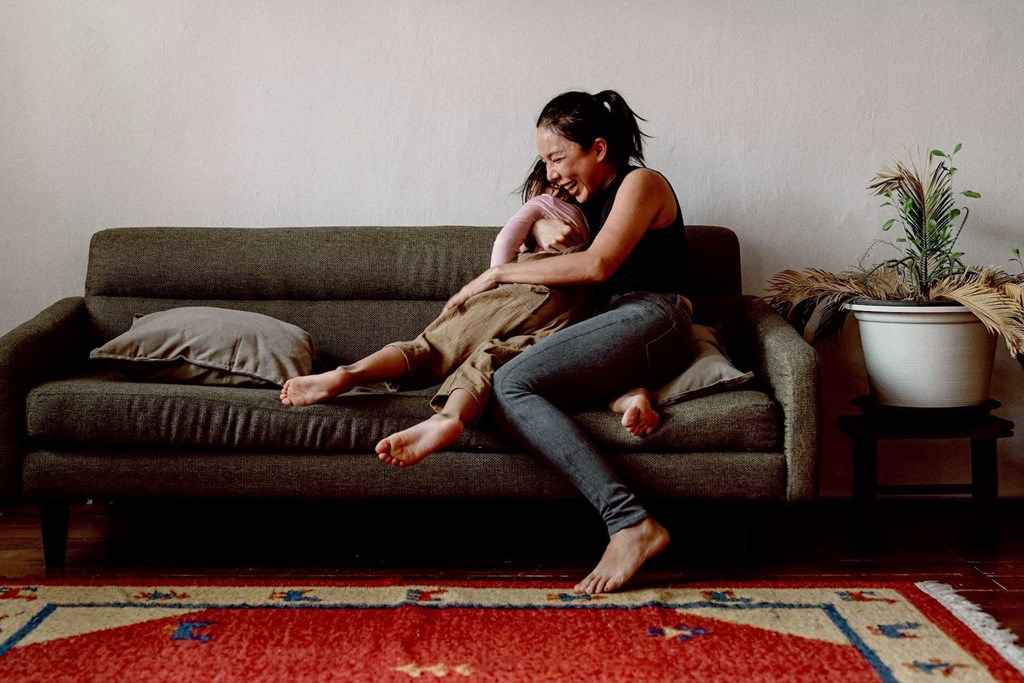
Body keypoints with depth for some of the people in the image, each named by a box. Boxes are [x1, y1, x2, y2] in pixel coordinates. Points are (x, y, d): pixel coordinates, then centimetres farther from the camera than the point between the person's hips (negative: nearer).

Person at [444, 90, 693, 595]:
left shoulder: (641, 183, 2)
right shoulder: (593, 199, 29)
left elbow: (597, 265, -13)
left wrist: (497, 274, -8)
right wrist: (539, 227, 14)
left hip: (652, 318, -8)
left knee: (510, 383, -27)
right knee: (506, 392, -16)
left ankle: (631, 524, -36)